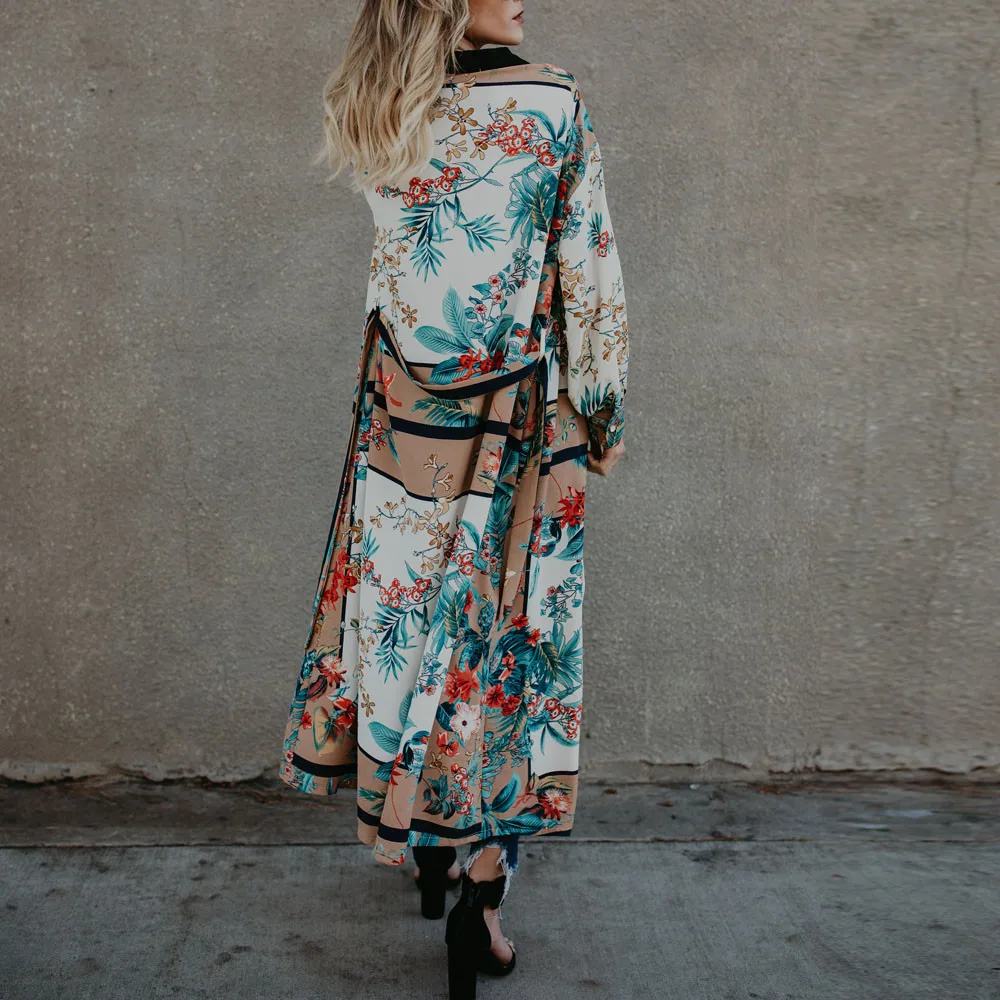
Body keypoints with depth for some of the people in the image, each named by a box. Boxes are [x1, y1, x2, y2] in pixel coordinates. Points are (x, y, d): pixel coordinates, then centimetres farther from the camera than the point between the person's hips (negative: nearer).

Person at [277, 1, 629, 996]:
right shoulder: (553, 105, -9)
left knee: (407, 610, 16)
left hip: (401, 418, 4)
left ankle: (428, 850, 33)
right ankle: (478, 895, 12)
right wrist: (602, 415, 2)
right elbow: (589, 280, -8)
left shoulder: (374, 118, 1)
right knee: (507, 637, 6)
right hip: (519, 427, -3)